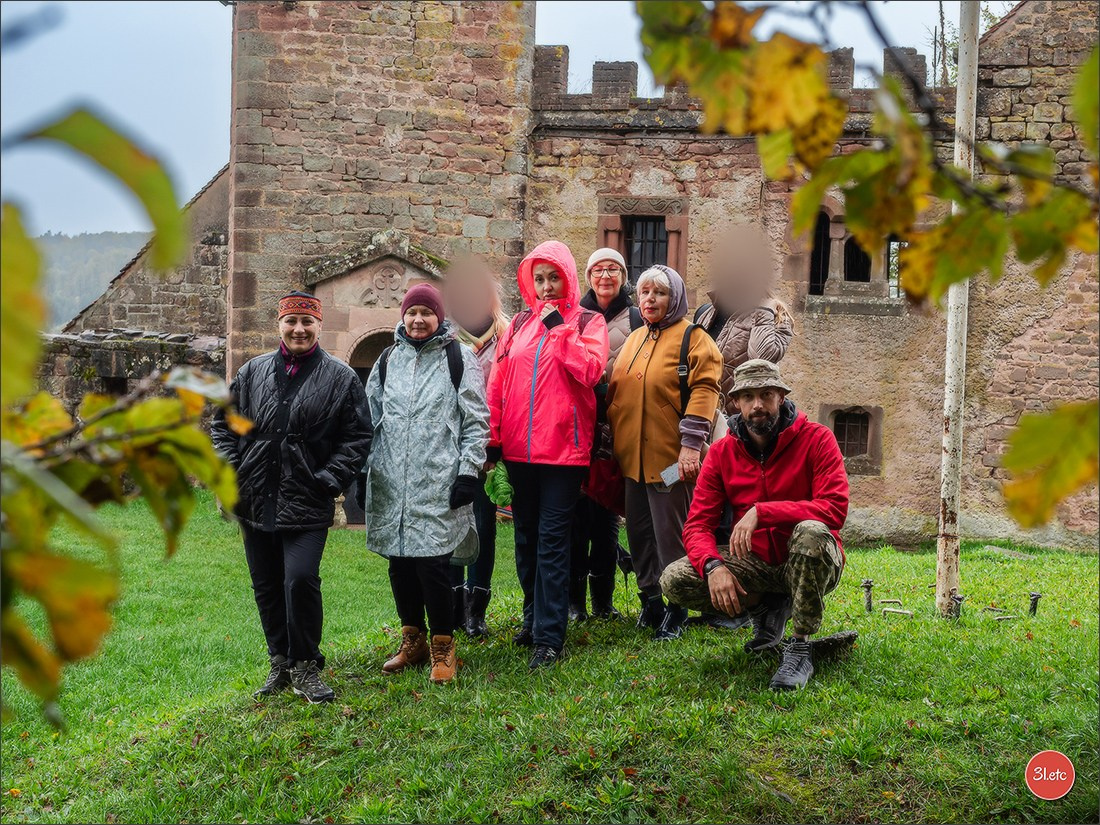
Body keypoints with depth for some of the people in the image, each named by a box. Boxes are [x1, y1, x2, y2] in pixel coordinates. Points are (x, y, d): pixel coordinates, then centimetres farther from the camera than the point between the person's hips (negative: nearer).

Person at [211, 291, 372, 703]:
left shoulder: (340, 378, 0)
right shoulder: (252, 372, 10)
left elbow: (357, 437, 0)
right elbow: (223, 424, 17)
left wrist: (328, 481, -9)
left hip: (306, 505, -4)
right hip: (255, 503, 4)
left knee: (300, 580, -16)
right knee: (266, 587, 11)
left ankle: (305, 666, 1)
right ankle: (280, 663, 26)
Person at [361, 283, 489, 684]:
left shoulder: (458, 358, 2)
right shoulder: (388, 360, 15)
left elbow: (476, 421, -1)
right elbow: (371, 416, 19)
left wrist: (468, 471, -8)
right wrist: (363, 470, 14)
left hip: (439, 485, -5)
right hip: (392, 484, 5)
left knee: (432, 563, -9)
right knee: (400, 563, 9)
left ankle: (442, 646, 8)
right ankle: (413, 640, 26)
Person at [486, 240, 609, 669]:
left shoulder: (588, 322, 4)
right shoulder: (519, 323, 14)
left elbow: (589, 371, -13)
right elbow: (498, 382, 11)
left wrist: (560, 328, -10)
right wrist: (493, 437, 6)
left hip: (563, 448, -4)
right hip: (518, 447, 5)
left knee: (552, 539, -6)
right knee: (526, 536, 13)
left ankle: (549, 635, -4)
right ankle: (533, 617, 27)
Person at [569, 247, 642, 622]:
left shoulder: (636, 319, 7)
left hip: (617, 428, 0)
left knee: (607, 514, 6)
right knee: (576, 511, -1)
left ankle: (603, 599, 14)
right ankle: (574, 600, 6)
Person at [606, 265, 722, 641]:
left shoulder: (693, 339, -5)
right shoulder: (634, 339, 17)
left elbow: (704, 391, -14)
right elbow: (615, 392, 21)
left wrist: (690, 445, -21)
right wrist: (610, 439, 16)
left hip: (670, 457, -7)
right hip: (633, 456, 7)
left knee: (670, 538, -1)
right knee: (639, 533, 13)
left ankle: (676, 611, 10)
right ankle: (650, 601, 27)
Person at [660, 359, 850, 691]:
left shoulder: (816, 439, -11)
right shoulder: (722, 452, 1)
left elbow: (834, 508, -25)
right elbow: (697, 524, -4)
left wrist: (761, 511, -33)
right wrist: (713, 565, -26)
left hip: (810, 563, -4)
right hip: (755, 562, 4)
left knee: (812, 532, -39)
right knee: (674, 580, -18)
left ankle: (801, 649, -20)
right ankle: (766, 609, 8)